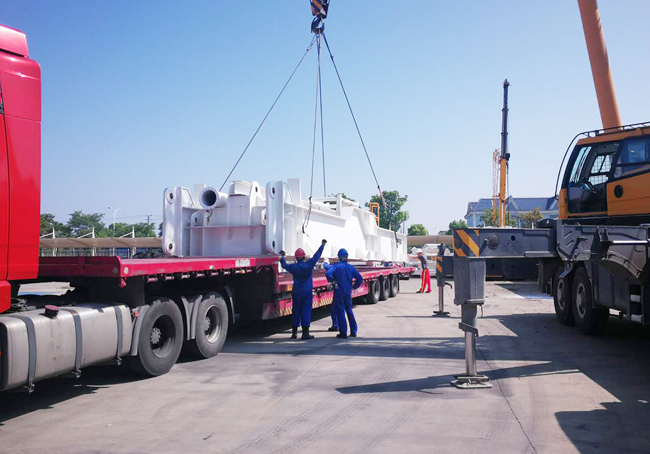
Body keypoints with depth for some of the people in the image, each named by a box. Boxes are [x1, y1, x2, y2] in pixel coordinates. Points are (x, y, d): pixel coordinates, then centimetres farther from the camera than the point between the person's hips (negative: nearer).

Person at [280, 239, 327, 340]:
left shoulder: (293, 267, -2)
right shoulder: (308, 265, -8)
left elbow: (284, 265, 16)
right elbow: (316, 256, -3)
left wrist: (282, 257, 35)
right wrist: (322, 245, 7)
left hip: (296, 292, 2)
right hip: (307, 292, -2)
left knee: (296, 312, 9)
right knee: (306, 312, -1)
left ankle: (294, 333, 15)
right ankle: (305, 333, -2)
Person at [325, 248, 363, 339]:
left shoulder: (335, 266, -7)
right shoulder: (351, 267, 4)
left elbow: (328, 274, -26)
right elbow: (360, 279, 3)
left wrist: (332, 282, -11)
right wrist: (354, 287, 12)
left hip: (339, 293, -4)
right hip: (348, 293, 4)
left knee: (340, 312, 2)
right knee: (350, 311, 16)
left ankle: (343, 333, 2)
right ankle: (353, 331, 20)